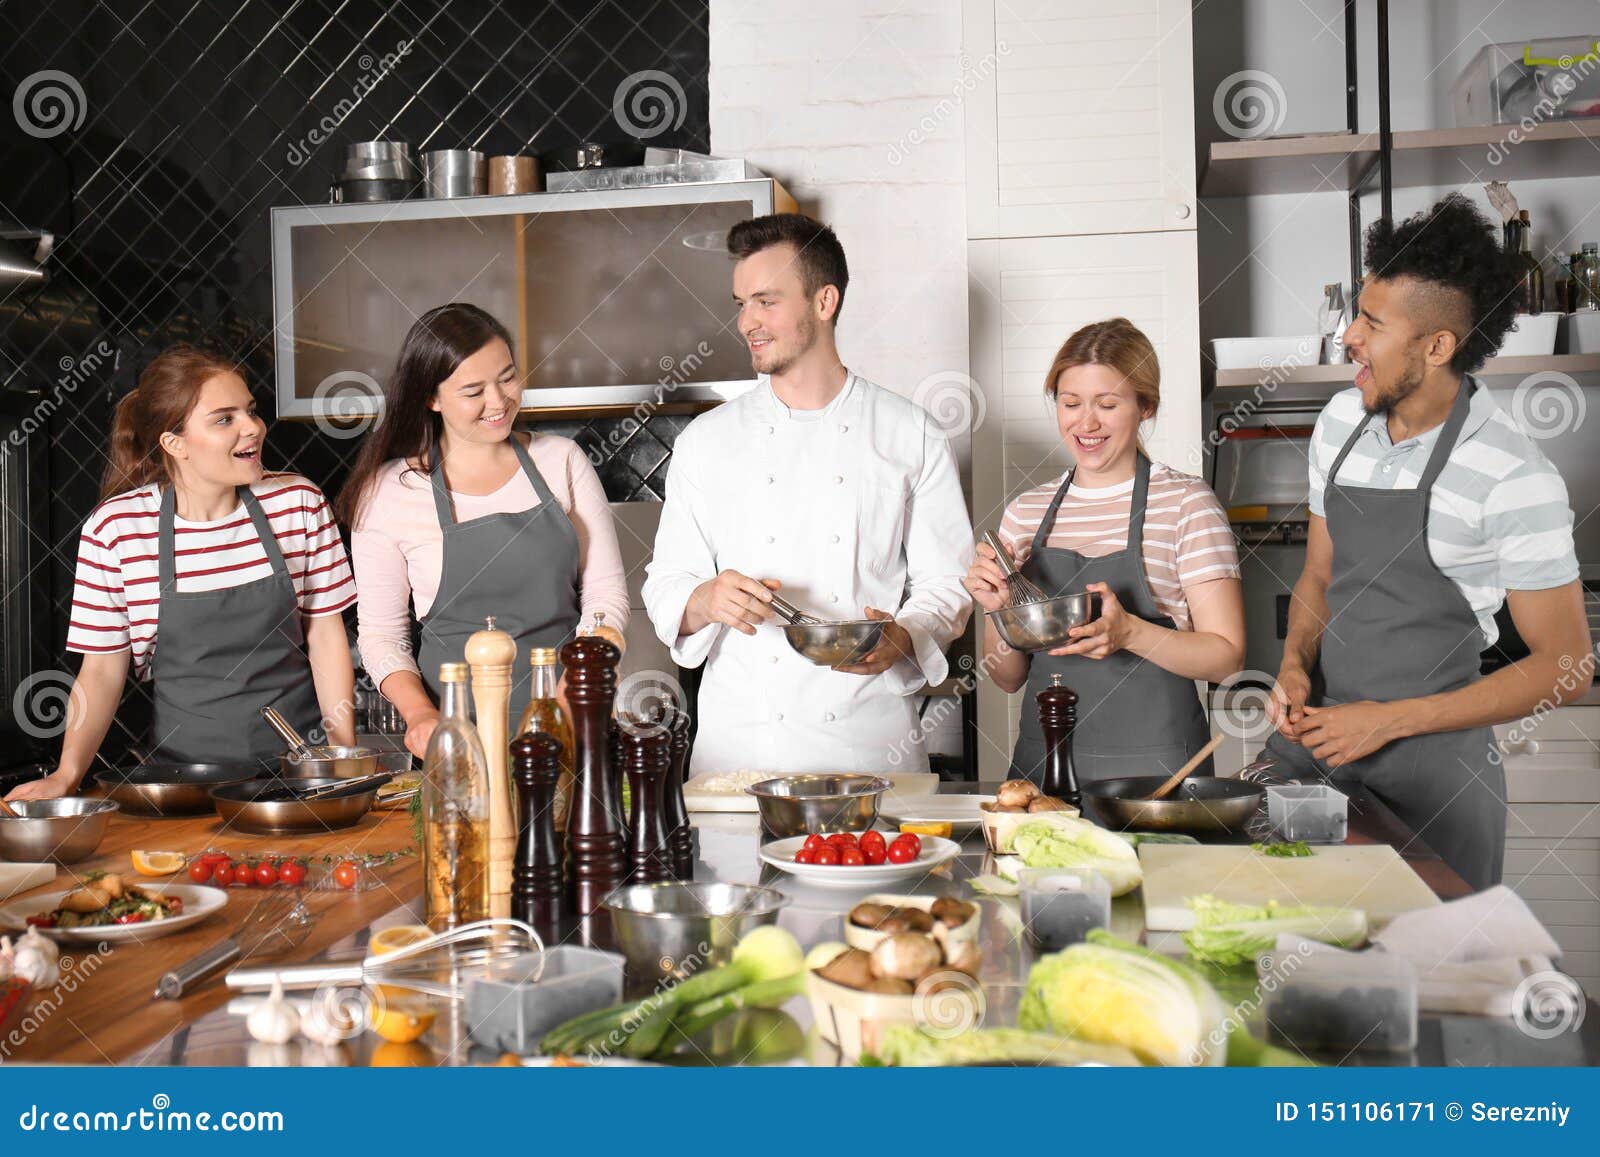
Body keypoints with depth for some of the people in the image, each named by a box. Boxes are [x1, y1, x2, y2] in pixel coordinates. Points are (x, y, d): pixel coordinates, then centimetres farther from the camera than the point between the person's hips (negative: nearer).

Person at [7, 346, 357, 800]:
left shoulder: (299, 502, -1)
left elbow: (326, 635, 3)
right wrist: (66, 775, -12)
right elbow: (102, 669, 1)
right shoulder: (115, 527, -4)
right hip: (184, 759, 0)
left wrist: (346, 756, -5)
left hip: (300, 756, 0)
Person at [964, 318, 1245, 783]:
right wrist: (999, 610, -7)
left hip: (1155, 764, -4)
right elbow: (1009, 678, 12)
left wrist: (1129, 632, -22)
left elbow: (1226, 657, -7)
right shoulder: (1026, 511, 8)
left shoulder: (1186, 502, -3)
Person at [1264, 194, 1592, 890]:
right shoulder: (1342, 420, 3)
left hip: (1430, 769, -5)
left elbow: (1565, 667, -12)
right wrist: (1295, 668, -5)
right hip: (1315, 735, 5)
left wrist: (1390, 721, -16)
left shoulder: (1511, 476, -16)